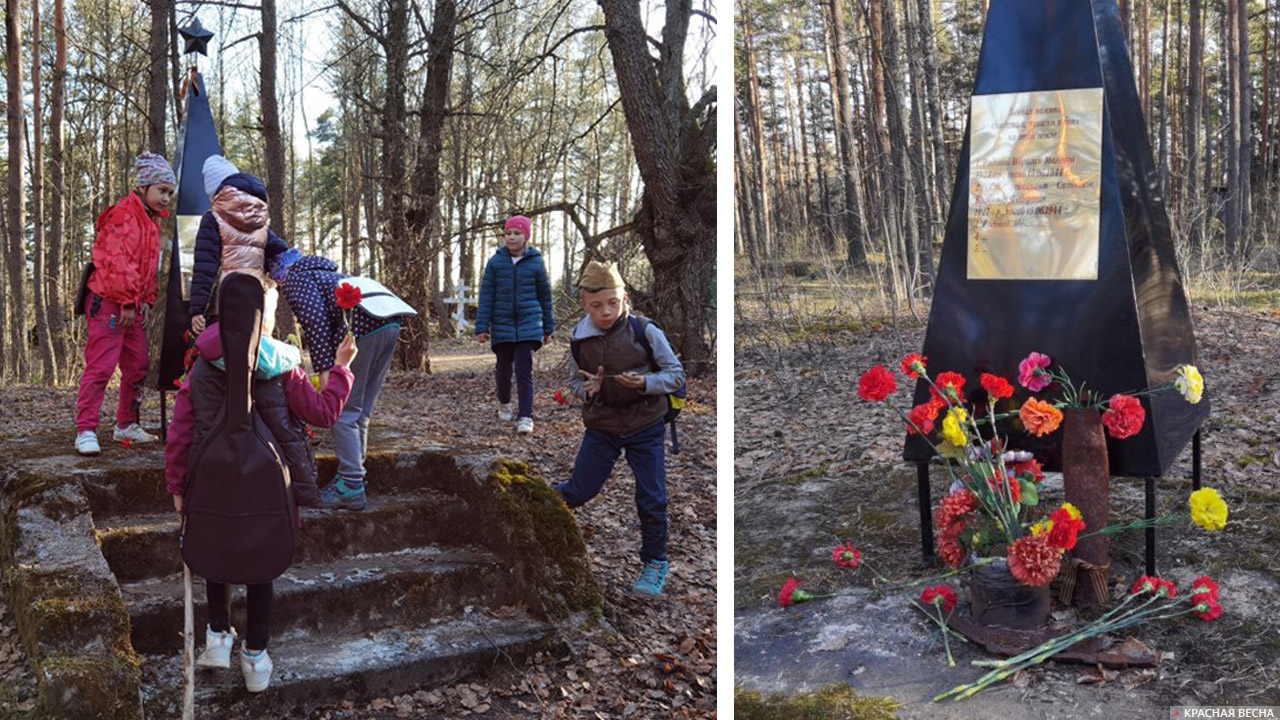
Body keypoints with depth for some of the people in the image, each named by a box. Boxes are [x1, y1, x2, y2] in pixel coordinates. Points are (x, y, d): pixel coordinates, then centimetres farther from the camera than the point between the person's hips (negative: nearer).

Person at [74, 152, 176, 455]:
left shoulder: (151, 220, 18)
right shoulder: (124, 215, -11)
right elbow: (119, 262, -18)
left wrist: (146, 301, 12)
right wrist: (127, 302, -18)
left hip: (133, 305, 9)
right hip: (109, 301, -9)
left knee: (138, 366, 12)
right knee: (101, 365, -12)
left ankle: (126, 425, 23)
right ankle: (85, 431, -10)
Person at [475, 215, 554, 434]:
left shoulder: (536, 263, 1)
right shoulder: (495, 262, 1)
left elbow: (545, 296, 9)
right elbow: (486, 296, 1)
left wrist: (548, 328, 12)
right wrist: (482, 327, -4)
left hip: (529, 325, -1)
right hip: (502, 325, 1)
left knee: (525, 371, -9)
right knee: (503, 369, 12)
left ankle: (526, 417, -7)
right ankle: (504, 403, 39)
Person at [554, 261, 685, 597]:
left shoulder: (645, 331, -16)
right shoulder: (579, 337, -7)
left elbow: (675, 374, -9)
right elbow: (574, 380, 7)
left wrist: (644, 382, -27)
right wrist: (587, 389, -16)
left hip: (646, 427, -1)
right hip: (601, 427, 2)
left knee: (652, 499, 3)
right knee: (579, 491, 6)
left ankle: (655, 562, 24)